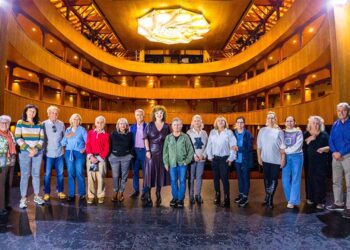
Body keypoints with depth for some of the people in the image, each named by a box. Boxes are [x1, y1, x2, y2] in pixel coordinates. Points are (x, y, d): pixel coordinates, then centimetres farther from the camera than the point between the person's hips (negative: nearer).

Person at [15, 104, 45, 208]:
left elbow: (41, 139, 5)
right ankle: (23, 199, 10)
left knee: (36, 174, 9)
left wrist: (36, 149, -10)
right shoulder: (20, 123, 0)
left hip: (38, 152, 2)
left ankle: (36, 196, 20)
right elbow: (18, 138, -7)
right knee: (25, 175, 0)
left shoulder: (39, 124, 7)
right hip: (24, 152, -2)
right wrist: (29, 149, -14)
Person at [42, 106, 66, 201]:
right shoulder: (44, 124, -4)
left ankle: (60, 191, 24)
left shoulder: (61, 124, 3)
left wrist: (63, 146, 5)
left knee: (60, 173, 10)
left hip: (59, 153, 2)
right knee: (47, 174, 7)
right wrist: (43, 149, -3)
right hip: (49, 153, -2)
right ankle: (47, 193, 22)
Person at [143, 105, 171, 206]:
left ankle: (158, 194, 25)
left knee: (160, 172, 9)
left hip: (162, 153, 2)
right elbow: (146, 138, -3)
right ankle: (148, 196, 6)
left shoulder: (166, 126, 5)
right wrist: (147, 150, -11)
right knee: (150, 172, -1)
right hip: (151, 152, -2)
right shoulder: (149, 125, 1)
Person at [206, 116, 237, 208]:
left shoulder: (229, 132, -2)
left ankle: (226, 199, 5)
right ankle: (217, 196, 24)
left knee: (224, 178, -5)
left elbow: (233, 146, -6)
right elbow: (209, 145, 6)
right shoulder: (212, 132, 7)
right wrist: (209, 155, 0)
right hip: (215, 158, 4)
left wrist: (231, 158, -9)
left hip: (225, 158, -3)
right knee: (216, 178, 11)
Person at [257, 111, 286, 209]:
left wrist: (283, 159, -6)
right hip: (265, 159, 2)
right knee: (266, 178, 11)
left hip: (276, 159, -2)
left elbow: (282, 146, -2)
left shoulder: (279, 131, -1)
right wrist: (259, 157, 2)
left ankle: (269, 199, 10)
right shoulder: (262, 130, 4)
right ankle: (268, 198, 25)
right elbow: (259, 145, 5)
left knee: (274, 179, 2)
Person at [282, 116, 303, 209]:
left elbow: (297, 146, -9)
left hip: (296, 156, -3)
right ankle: (290, 198, 20)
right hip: (286, 157, 3)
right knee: (285, 179, 3)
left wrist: (286, 150, -7)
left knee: (295, 179, 0)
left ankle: (293, 201, 6)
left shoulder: (298, 132, 0)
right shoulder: (283, 132, 10)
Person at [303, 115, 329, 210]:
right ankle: (310, 198, 22)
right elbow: (302, 146, 0)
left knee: (320, 181, -3)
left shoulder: (324, 134, 1)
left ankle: (320, 201, 4)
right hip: (309, 161, 2)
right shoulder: (306, 134, 6)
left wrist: (324, 148, -18)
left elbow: (329, 146, 2)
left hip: (321, 162, -2)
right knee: (309, 180, 7)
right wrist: (308, 140, -14)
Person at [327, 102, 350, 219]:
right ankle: (338, 203, 25)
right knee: (336, 182, 13)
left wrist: (341, 153, -17)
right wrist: (334, 152, -10)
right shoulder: (335, 124, 8)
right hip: (336, 157, 5)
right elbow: (331, 140, 6)